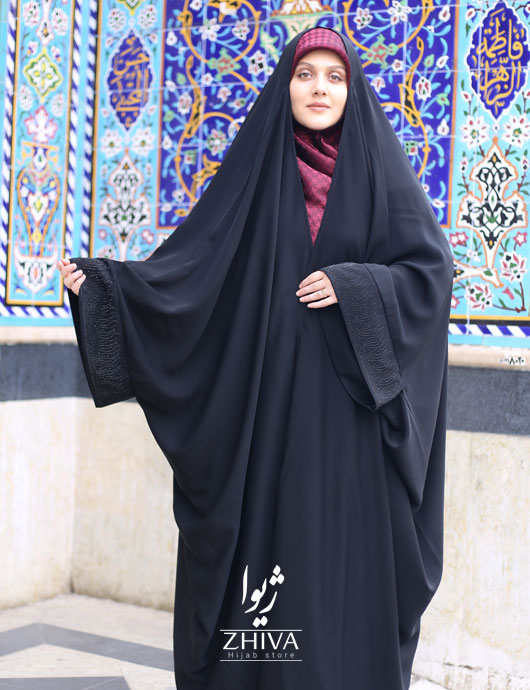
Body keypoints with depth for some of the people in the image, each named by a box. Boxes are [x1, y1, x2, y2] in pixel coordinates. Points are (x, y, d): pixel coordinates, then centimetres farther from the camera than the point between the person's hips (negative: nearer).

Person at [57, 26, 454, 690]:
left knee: (345, 550, 1)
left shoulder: (380, 169, 5)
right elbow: (186, 267, 2)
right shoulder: (254, 171, 8)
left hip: (351, 405, -1)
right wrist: (102, 282, -9)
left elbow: (432, 268, 0)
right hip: (264, 399, 1)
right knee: (263, 531, 3)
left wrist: (353, 285, -14)